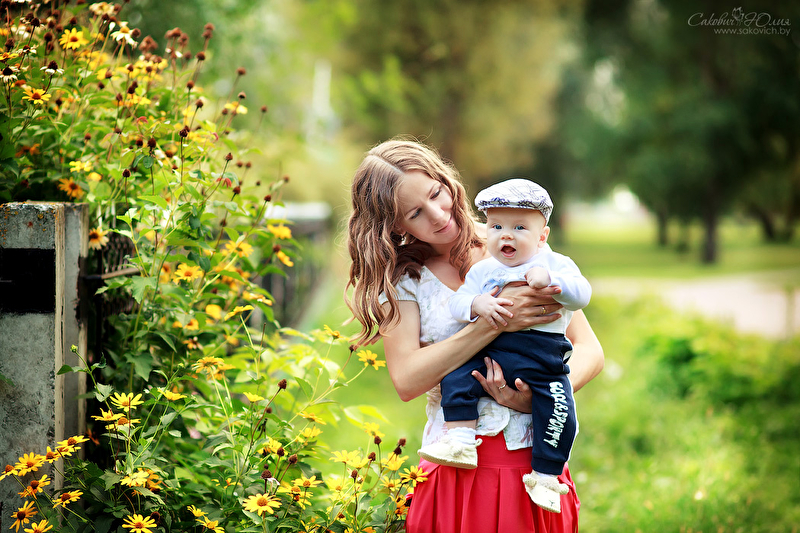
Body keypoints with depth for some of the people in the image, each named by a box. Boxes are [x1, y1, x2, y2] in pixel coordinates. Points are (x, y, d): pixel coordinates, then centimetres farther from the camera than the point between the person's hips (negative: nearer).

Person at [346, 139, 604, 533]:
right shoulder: (400, 278, 3)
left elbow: (589, 352, 2)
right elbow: (406, 380, -12)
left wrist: (539, 396, -18)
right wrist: (495, 321, -19)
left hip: (533, 463, 0)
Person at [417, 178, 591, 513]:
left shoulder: (556, 264, 7)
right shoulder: (482, 270, 15)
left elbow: (582, 294, -7)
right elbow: (457, 302, 5)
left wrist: (549, 280, -22)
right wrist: (477, 304, -17)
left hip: (543, 353, -3)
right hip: (489, 350, 3)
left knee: (559, 408, -20)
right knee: (457, 375, -21)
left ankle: (545, 476, -8)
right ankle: (461, 441, -21)